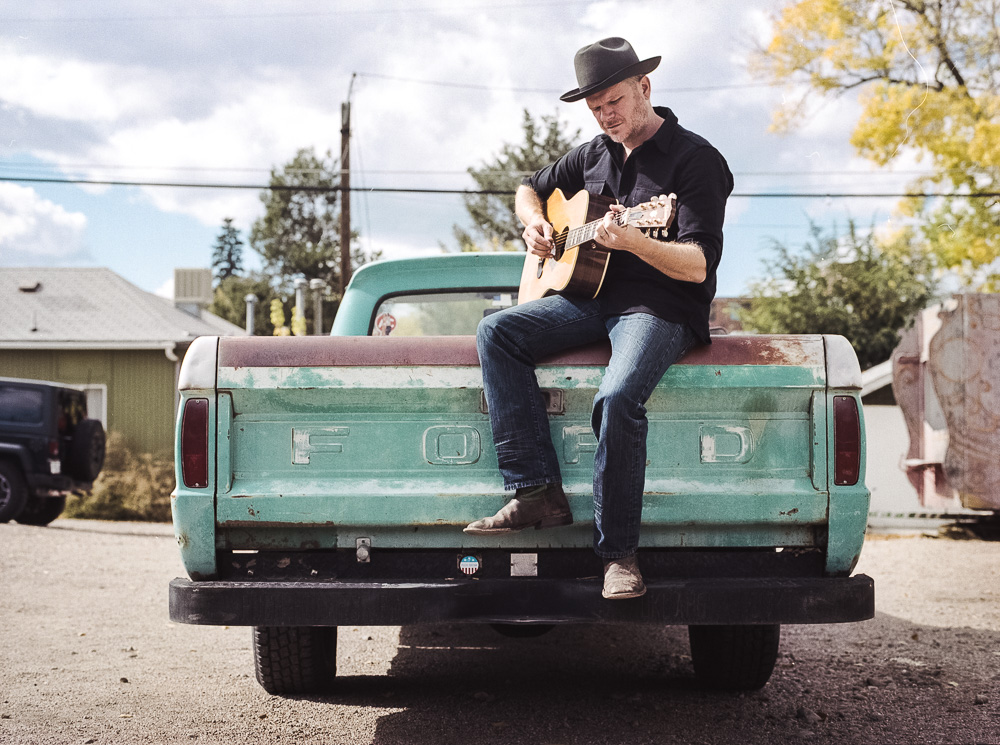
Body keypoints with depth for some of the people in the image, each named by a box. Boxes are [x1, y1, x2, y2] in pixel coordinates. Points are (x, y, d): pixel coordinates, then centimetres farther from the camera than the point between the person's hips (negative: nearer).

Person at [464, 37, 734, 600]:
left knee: (618, 397, -35)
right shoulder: (593, 155, 14)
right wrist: (535, 224, 7)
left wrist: (632, 241, -35)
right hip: (591, 296, 7)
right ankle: (538, 492, -20)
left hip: (661, 307, -7)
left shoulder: (695, 159, -8)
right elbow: (530, 189, 31)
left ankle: (618, 552, -19)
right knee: (497, 331, -16)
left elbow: (699, 265, -18)